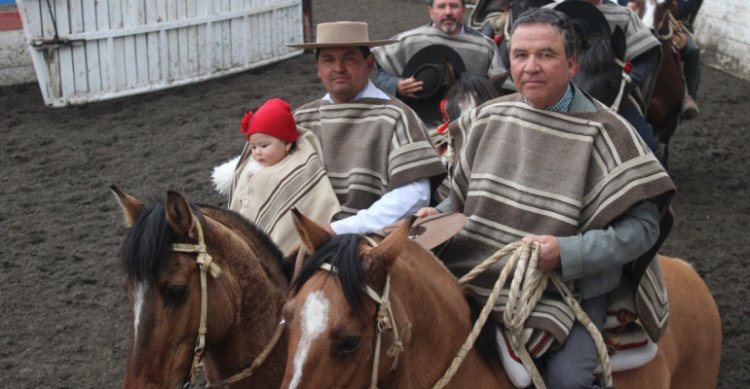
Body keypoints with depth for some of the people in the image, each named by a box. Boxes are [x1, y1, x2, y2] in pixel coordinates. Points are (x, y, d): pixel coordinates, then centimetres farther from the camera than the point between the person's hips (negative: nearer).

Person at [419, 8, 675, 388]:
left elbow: (642, 225, -13)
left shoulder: (604, 132, -9)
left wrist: (566, 253, -25)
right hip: (481, 281, 5)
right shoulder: (488, 117, 6)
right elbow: (464, 195, 20)